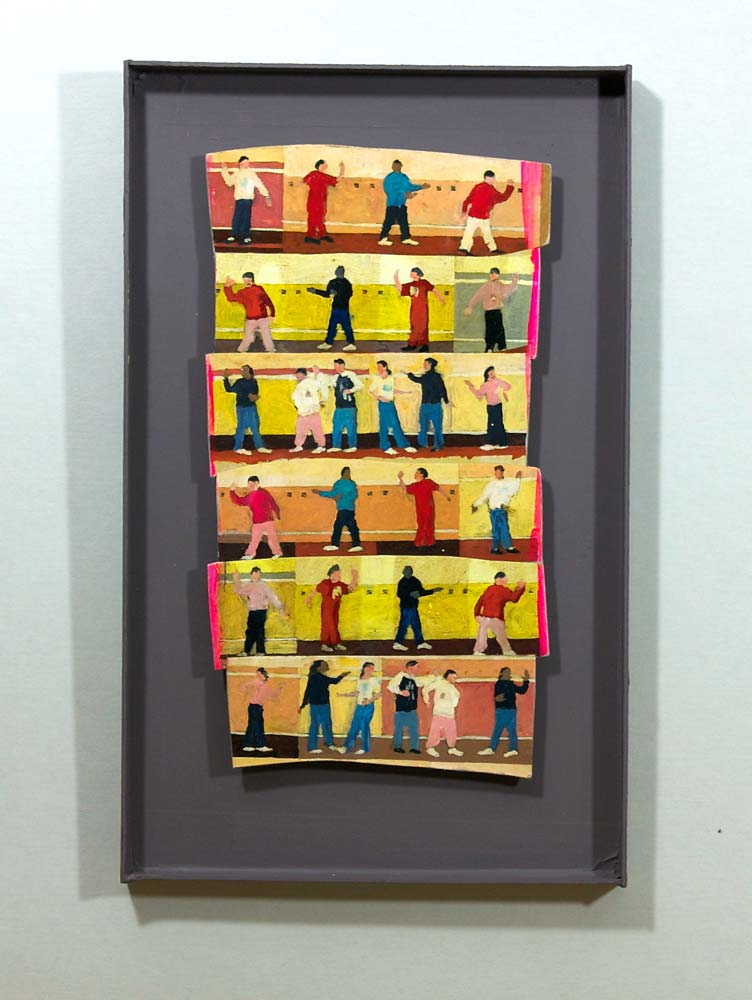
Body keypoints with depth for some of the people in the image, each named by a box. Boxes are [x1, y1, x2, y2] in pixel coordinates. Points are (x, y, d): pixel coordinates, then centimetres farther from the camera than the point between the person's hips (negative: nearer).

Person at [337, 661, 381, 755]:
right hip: (359, 706, 5)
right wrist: (344, 695, 16)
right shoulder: (359, 680, 12)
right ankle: (347, 746, 11)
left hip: (368, 706, -5)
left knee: (364, 726, -5)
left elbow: (379, 693, -8)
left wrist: (370, 700, -22)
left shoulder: (375, 680, -6)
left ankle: (364, 748, 6)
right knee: (354, 726, 6)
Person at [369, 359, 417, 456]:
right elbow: (371, 391, -4)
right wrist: (379, 397, -17)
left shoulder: (391, 378, 7)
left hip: (391, 403, 4)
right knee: (384, 425, 0)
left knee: (396, 424, 6)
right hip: (383, 404, -4)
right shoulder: (377, 378, -4)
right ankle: (386, 447, 8)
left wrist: (405, 392, 13)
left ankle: (405, 445, 9)